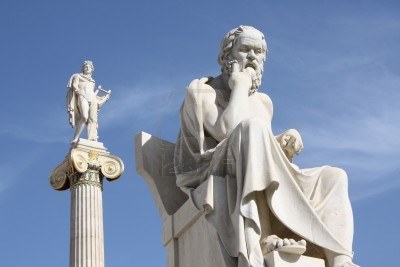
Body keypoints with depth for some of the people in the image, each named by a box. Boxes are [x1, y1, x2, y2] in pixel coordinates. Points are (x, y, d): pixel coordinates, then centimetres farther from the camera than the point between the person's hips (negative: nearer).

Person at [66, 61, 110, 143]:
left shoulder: (92, 82, 33)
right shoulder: (78, 76, 20)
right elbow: (75, 86, 3)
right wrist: (84, 95, -10)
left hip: (92, 100, 5)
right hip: (82, 98, -5)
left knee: (92, 119, -17)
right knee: (84, 117, -29)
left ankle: (90, 140, -31)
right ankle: (75, 139, -32)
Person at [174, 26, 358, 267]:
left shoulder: (261, 102, 24)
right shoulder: (201, 91, 1)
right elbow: (227, 132, -18)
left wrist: (286, 144, 2)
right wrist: (240, 84, -6)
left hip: (258, 190, 8)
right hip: (212, 187, -7)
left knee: (333, 176, -1)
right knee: (253, 127, -32)